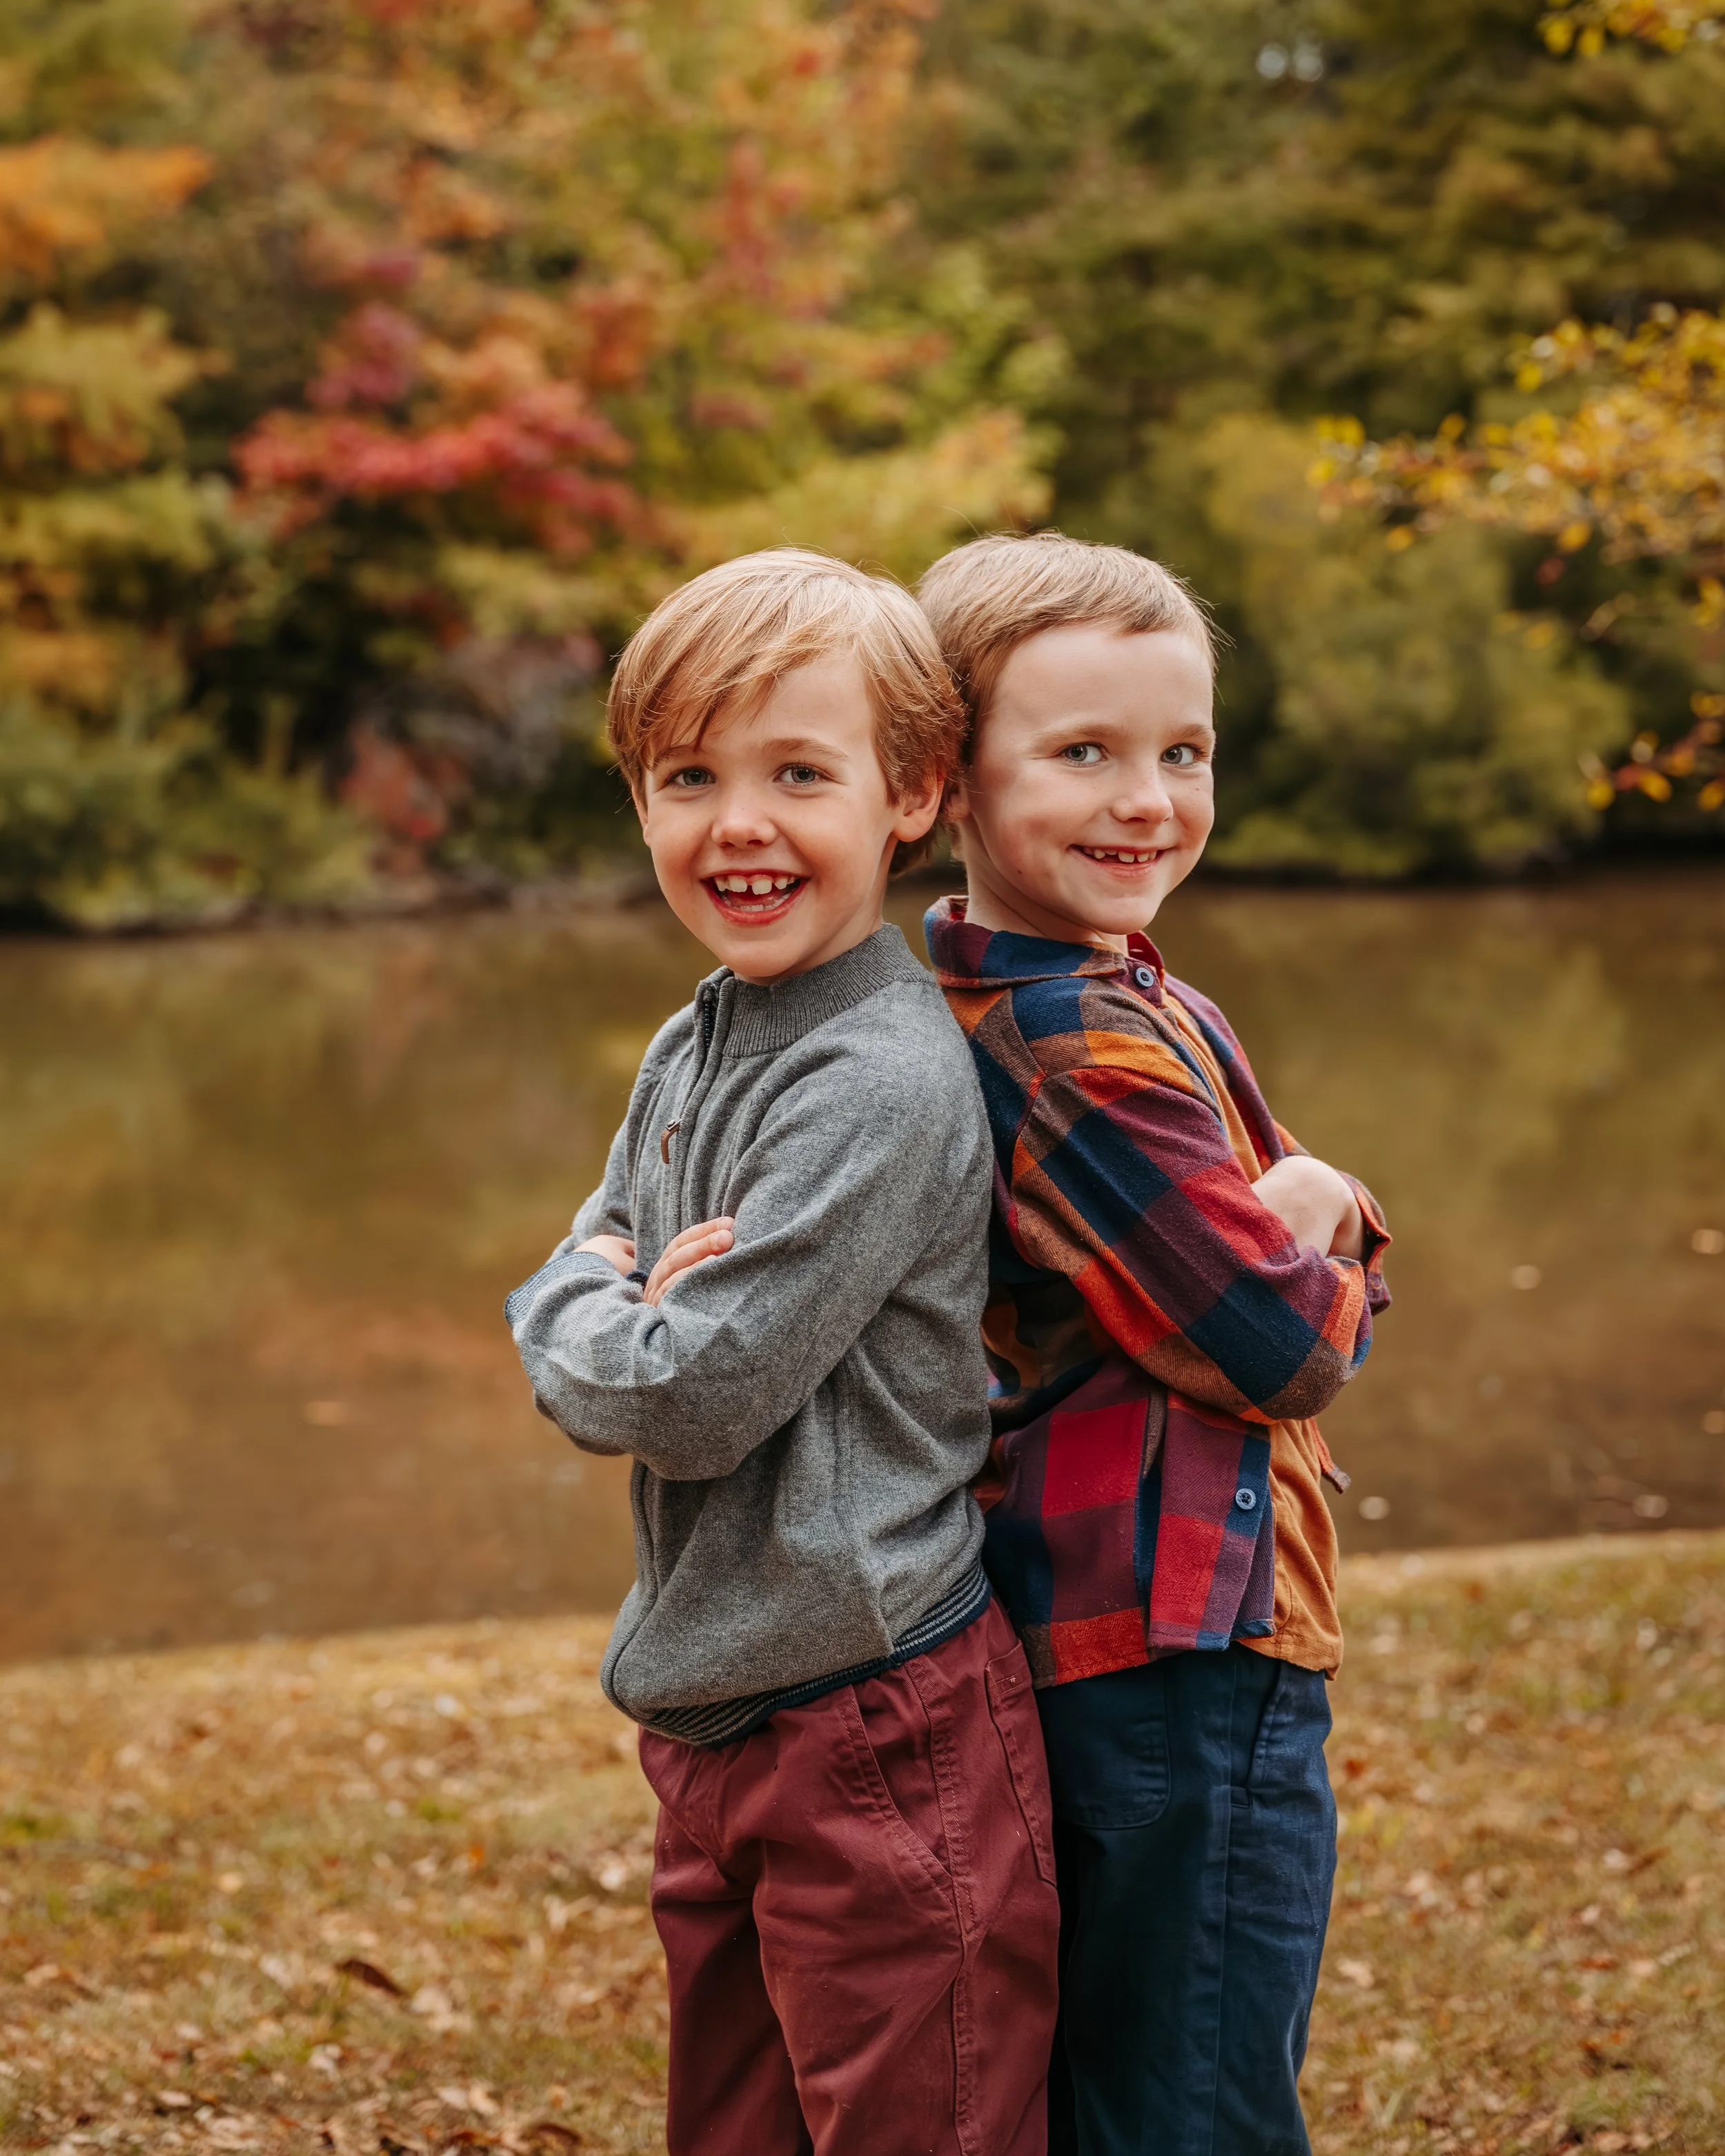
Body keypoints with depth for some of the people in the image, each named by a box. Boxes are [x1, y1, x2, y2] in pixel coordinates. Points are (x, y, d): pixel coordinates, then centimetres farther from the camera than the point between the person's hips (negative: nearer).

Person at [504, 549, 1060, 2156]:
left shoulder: (885, 1087, -19)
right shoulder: (686, 1055, 8)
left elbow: (695, 1400, -21)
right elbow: (570, 1357, 10)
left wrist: (580, 1312, -3)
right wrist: (631, 1308, -11)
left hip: (879, 1734, -9)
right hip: (712, 1722, 9)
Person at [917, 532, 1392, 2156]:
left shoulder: (957, 1001, 10)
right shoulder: (1095, 1044, -20)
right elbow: (1292, 1350, -16)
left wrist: (1313, 1214, -9)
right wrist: (1323, 1256, 4)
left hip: (1039, 1640, 10)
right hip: (1184, 1655, -10)